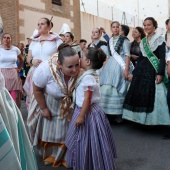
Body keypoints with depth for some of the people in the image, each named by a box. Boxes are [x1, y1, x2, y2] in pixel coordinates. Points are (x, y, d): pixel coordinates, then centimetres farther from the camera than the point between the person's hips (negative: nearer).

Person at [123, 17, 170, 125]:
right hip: (142, 69, 6)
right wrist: (134, 72, 14)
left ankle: (152, 120, 6)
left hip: (154, 70, -6)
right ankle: (141, 119, 14)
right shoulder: (143, 41, 16)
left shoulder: (160, 39, -2)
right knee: (139, 93, 4)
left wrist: (160, 73, -19)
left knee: (152, 95, -6)